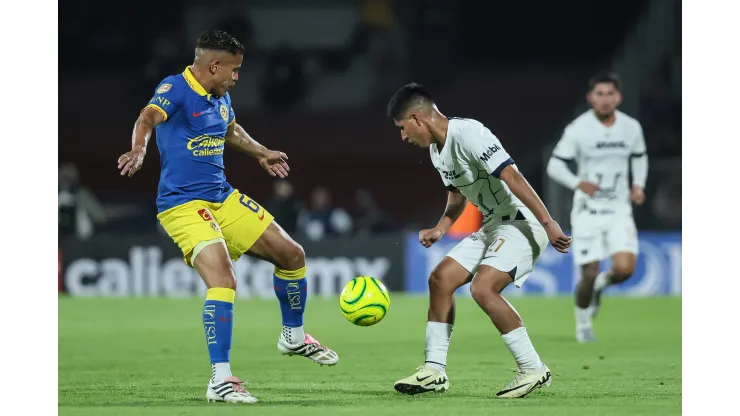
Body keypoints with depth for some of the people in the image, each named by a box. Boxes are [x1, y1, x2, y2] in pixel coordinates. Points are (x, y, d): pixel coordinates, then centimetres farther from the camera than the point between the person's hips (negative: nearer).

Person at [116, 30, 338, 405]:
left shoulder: (221, 97, 10)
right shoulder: (175, 89, -15)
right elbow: (148, 118, -36)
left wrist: (261, 153, 47)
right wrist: (139, 149, -57)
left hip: (224, 200, 9)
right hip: (183, 205, -9)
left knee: (291, 253, 14)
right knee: (223, 279, -27)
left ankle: (294, 336, 38)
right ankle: (220, 380, -22)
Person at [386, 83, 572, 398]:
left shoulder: (468, 134, -21)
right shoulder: (437, 148, 10)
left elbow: (513, 177, -26)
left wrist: (547, 223, -31)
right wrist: (440, 228, 8)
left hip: (522, 222, -10)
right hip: (492, 225, 10)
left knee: (482, 287, -24)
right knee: (441, 278, 7)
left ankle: (533, 370, -15)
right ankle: (434, 371, 13)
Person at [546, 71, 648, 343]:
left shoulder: (631, 127, 0)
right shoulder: (578, 130, -11)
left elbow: (640, 157, 18)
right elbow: (554, 166, -8)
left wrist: (638, 185, 0)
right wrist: (578, 183, -27)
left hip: (619, 211, 2)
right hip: (588, 211, -2)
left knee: (625, 268, -17)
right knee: (589, 274, -4)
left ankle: (600, 285, 19)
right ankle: (583, 324, 24)